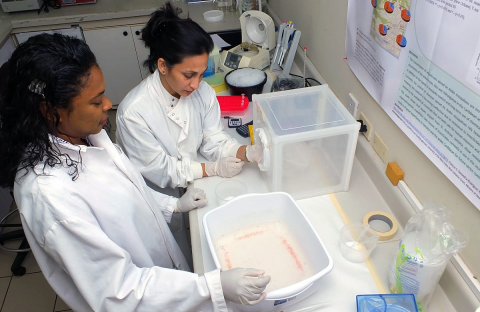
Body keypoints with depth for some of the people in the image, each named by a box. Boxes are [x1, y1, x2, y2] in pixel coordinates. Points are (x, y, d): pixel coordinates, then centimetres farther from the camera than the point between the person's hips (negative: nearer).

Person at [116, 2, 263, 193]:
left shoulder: (204, 92, -12)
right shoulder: (133, 112, -26)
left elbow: (214, 141, -4)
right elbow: (159, 171, -18)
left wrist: (246, 152, -22)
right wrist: (213, 168, -19)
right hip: (156, 197, -4)